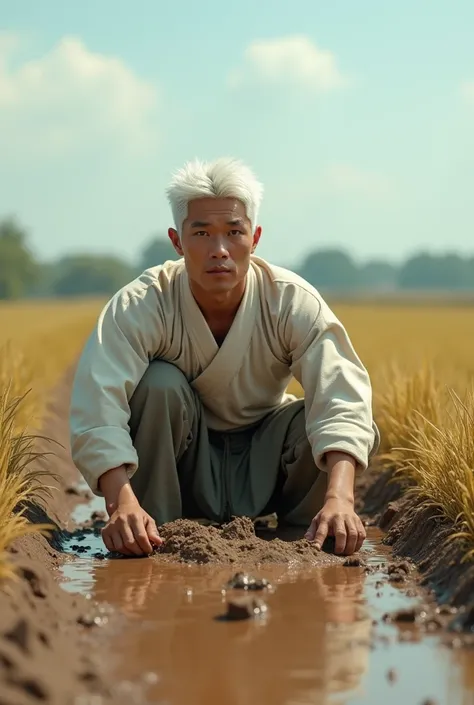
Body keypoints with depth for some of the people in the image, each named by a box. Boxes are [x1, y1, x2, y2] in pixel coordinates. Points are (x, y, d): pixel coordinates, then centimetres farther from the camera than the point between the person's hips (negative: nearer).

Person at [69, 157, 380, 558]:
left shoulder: (293, 302, -21)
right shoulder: (141, 307, -24)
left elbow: (343, 399, -34)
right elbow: (97, 409, -36)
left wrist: (339, 497, -52)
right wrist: (122, 503, -54)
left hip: (264, 463, 1)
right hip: (183, 464, -1)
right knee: (159, 385, -31)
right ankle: (153, 542, -18)